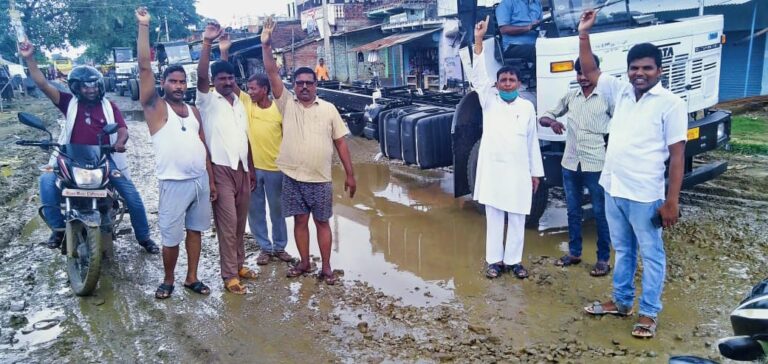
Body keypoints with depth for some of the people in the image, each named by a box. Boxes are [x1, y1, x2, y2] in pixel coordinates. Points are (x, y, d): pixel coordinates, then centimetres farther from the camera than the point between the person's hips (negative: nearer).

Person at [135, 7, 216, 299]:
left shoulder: (193, 111, 12)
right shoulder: (155, 107, -4)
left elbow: (203, 145, 13)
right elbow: (144, 67, -13)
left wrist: (211, 179, 10)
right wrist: (143, 26, -17)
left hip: (201, 180, 5)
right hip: (174, 183, -5)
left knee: (195, 230, 13)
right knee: (171, 238, 3)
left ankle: (191, 278, 26)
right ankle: (168, 280, 23)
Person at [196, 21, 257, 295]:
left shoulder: (240, 104, 15)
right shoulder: (208, 101, -4)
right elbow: (200, 77, -25)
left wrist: (251, 169, 17)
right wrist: (207, 43, -35)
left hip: (242, 169, 6)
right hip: (221, 170, -6)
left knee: (240, 223, 14)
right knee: (227, 225, -5)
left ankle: (239, 264, 28)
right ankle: (229, 275, 3)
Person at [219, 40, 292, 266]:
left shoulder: (279, 110, -10)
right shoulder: (246, 103, -2)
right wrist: (224, 52, -16)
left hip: (274, 169, -3)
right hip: (250, 167, 3)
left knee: (277, 209, 12)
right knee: (255, 210, 10)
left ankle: (280, 247, 27)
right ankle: (265, 248, 24)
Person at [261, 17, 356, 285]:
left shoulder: (329, 109, 0)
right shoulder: (287, 104, 1)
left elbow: (340, 143, 2)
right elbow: (272, 74, -8)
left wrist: (350, 174, 0)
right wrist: (266, 46, -20)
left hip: (320, 180, -1)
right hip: (292, 178, 1)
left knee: (322, 223, 8)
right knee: (300, 221, 11)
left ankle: (326, 268, 19)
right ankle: (305, 263, 27)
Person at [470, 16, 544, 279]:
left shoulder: (527, 107, 6)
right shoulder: (490, 101, 3)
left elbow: (532, 142, 8)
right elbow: (478, 76, -11)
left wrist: (536, 172, 7)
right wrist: (479, 40, -20)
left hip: (518, 171, 1)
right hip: (493, 169, -1)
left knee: (517, 219, 7)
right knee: (494, 217, 6)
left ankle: (514, 260, 19)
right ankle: (495, 260, 14)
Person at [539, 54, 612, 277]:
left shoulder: (607, 98, -4)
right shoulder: (570, 97, 9)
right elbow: (544, 117, 12)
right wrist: (552, 122, -10)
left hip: (596, 165, -4)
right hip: (570, 164, 5)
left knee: (600, 213, 4)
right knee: (573, 211, 14)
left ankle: (603, 259, 15)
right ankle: (574, 253, 28)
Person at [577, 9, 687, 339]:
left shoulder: (670, 103, -10)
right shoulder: (621, 91, 6)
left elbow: (677, 155, -11)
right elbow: (590, 71, 15)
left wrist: (672, 201, -15)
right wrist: (584, 34, 4)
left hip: (644, 195, -6)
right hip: (612, 189, 6)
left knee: (651, 255, 8)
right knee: (623, 250, 20)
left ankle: (649, 313, 20)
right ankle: (621, 301, 34)